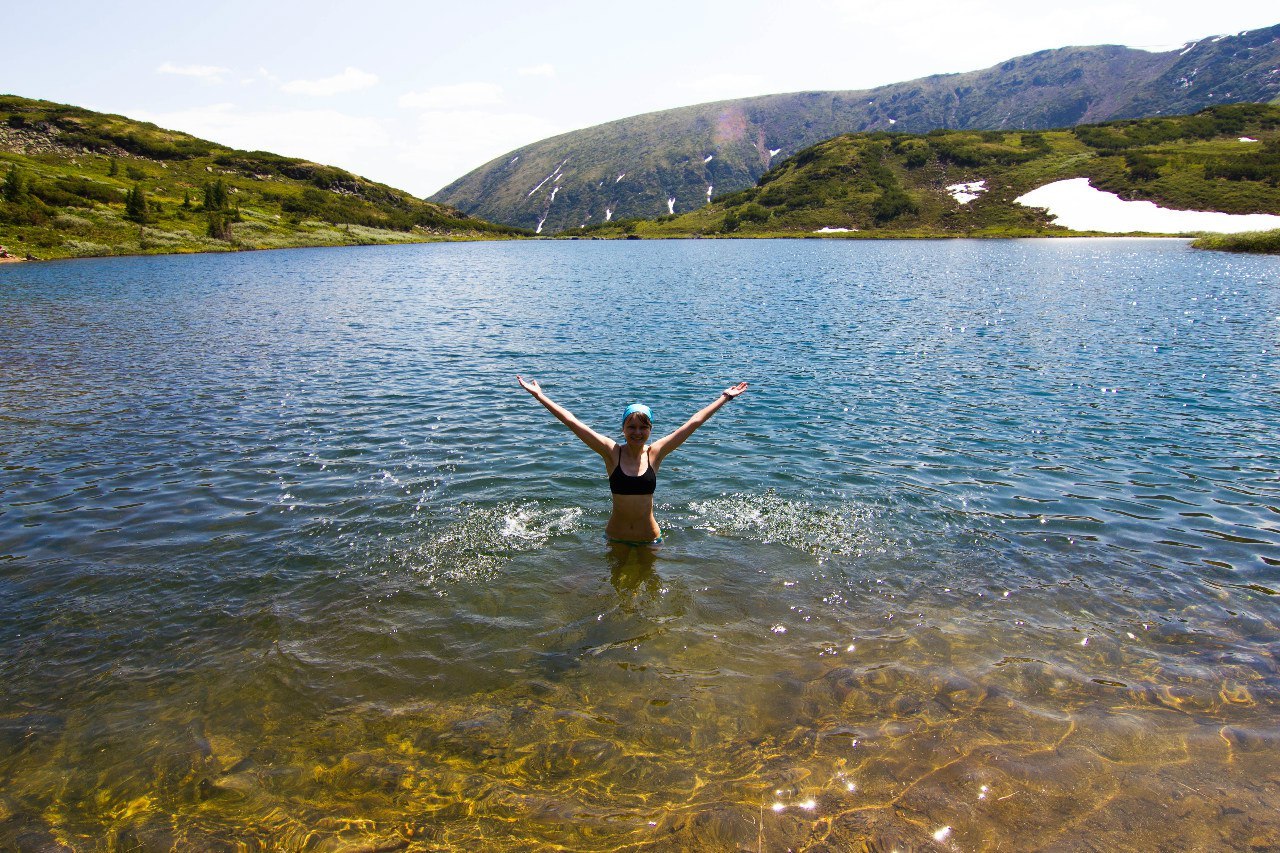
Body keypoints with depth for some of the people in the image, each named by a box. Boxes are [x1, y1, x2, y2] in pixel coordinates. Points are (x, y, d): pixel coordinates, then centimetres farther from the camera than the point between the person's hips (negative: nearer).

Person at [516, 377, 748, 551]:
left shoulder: (655, 453, -9)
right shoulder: (612, 453, -12)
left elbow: (694, 422, -7)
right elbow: (571, 421, -15)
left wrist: (725, 397, -2)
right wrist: (539, 395, -16)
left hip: (649, 537, 1)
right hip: (616, 536, 0)